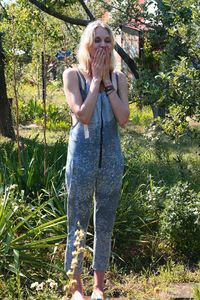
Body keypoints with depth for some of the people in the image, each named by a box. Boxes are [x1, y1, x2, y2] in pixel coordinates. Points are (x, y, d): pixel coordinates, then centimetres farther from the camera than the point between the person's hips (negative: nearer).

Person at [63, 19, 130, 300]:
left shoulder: (118, 78, 4)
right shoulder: (73, 75, -5)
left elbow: (123, 118, -9)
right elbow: (83, 115, -17)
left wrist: (107, 81, -9)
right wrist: (96, 78, -13)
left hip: (111, 159, 3)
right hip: (82, 158, -3)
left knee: (105, 227, 11)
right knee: (77, 226, 5)